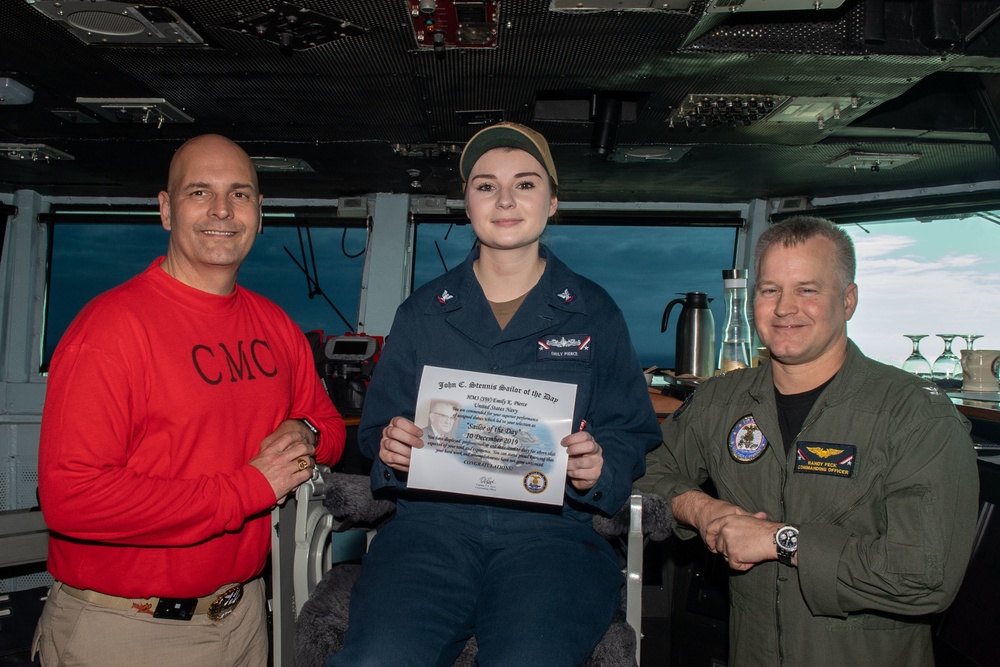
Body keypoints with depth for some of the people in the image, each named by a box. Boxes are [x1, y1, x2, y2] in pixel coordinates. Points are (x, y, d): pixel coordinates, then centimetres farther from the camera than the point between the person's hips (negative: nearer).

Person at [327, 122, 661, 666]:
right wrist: (390, 447, -6)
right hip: (431, 523, 1)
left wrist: (600, 468, -11)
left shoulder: (594, 314, 10)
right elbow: (377, 424, 17)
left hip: (551, 526, 0)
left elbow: (634, 435, 11)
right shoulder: (422, 311, 14)